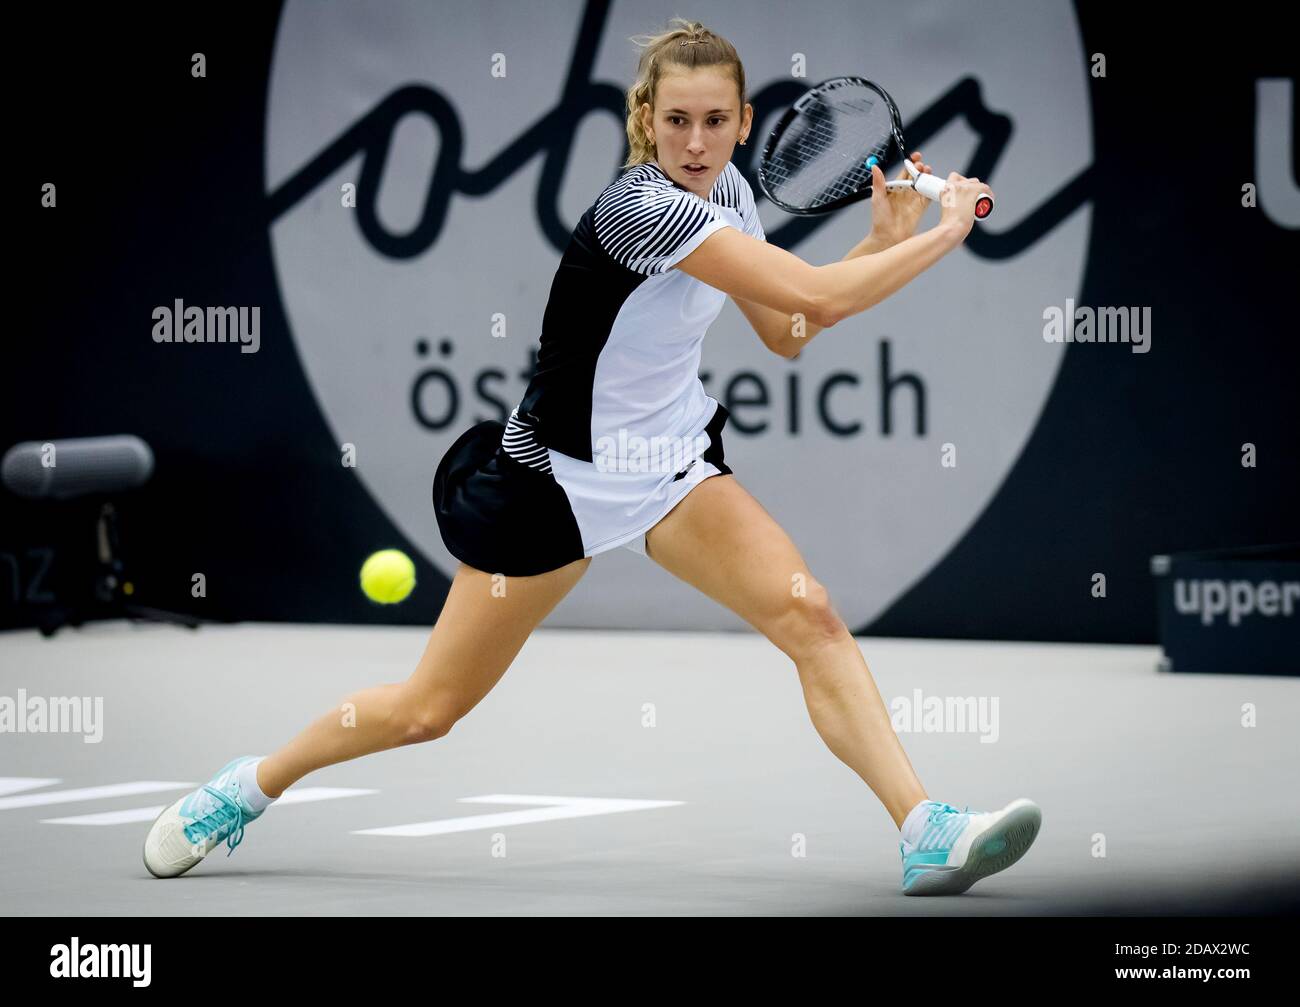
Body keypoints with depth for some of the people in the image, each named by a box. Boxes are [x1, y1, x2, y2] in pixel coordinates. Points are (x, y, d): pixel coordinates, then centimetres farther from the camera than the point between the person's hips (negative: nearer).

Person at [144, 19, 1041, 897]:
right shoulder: (639, 209, -30)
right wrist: (944, 235, -22)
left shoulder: (726, 190, -3)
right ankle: (250, 787, 29)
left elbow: (787, 332, 9)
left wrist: (883, 240, -2)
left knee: (808, 614, -18)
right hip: (562, 474, -6)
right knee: (430, 708, 4)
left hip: (674, 460, 6)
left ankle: (926, 834, -22)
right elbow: (818, 294, -34)